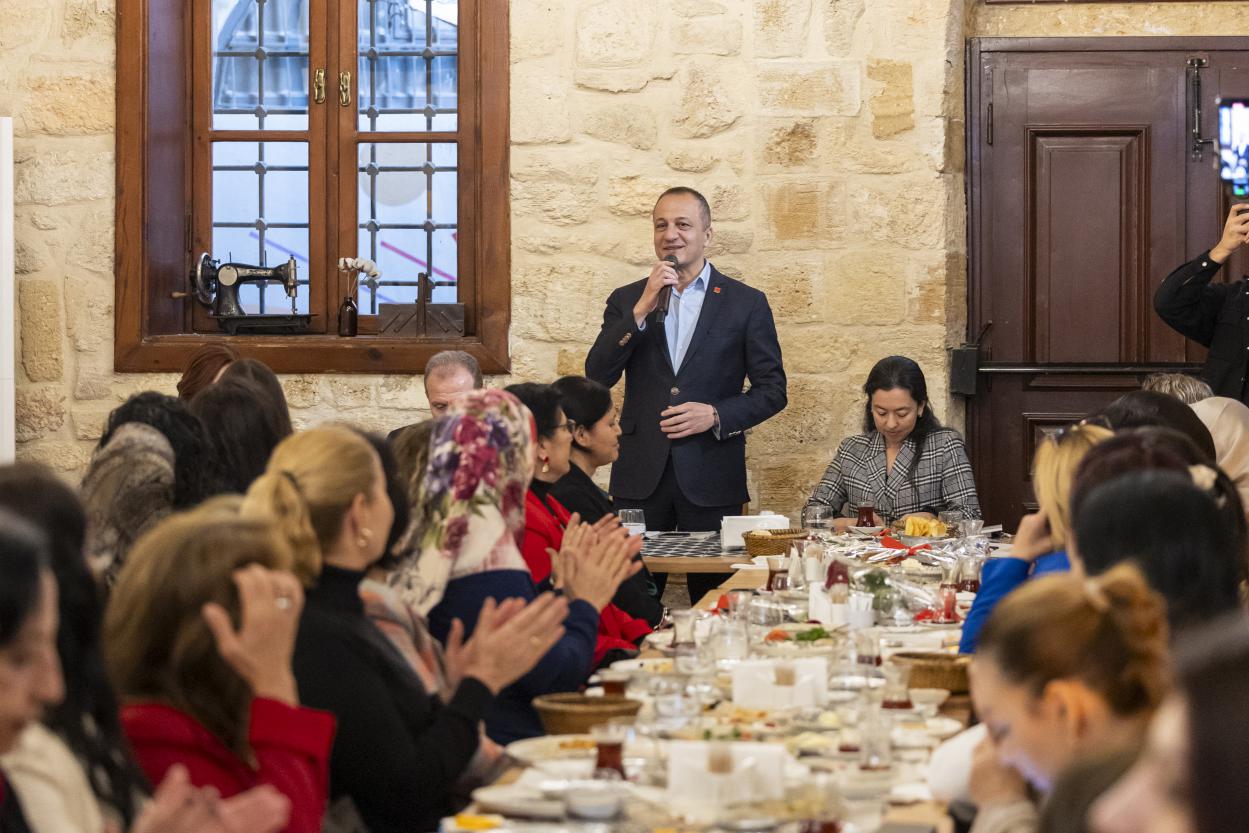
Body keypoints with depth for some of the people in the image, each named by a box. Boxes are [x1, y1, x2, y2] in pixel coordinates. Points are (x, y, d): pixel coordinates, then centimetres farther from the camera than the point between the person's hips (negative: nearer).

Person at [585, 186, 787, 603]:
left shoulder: (746, 303, 5)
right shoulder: (626, 300, 10)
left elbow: (773, 390, 5)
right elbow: (597, 377, -2)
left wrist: (716, 415, -12)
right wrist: (641, 310, -12)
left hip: (711, 477, -1)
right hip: (641, 476, 1)